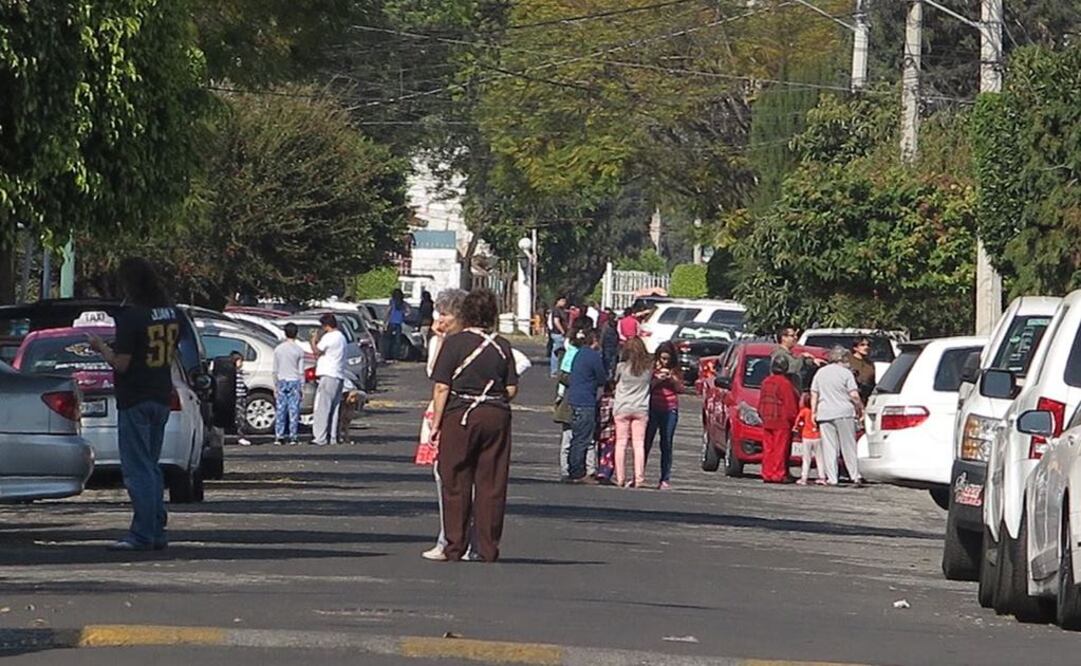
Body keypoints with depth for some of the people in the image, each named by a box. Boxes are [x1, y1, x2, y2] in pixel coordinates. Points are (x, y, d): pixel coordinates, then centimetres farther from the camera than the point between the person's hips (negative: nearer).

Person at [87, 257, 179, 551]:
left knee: (137, 469, -4)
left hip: (134, 400, -8)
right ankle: (157, 532, 17)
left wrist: (100, 347, -1)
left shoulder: (131, 317, -17)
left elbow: (121, 364, -18)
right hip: (161, 397, 8)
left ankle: (142, 535, -5)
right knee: (151, 467, 16)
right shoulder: (171, 313, 6)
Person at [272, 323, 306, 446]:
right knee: (293, 410, 0)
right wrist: (302, 387, 3)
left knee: (280, 410, 3)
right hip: (294, 381, -2)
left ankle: (278, 436, -1)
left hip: (281, 381, 2)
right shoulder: (299, 350, -5)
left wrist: (275, 386, 13)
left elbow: (275, 370, 6)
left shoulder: (278, 349, 2)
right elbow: (301, 371, -3)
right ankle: (292, 437, -3)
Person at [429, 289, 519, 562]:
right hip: (496, 415, 2)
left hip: (460, 416, -2)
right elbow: (512, 389, 3)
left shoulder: (453, 343, -5)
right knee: (491, 484, 6)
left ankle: (455, 546, 4)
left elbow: (442, 388, -9)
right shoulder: (502, 347, 3)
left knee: (455, 483, 5)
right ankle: (488, 547, 6)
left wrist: (437, 423, -4)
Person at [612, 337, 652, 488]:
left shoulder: (622, 367, -9)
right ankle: (639, 478, -3)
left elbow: (615, 380, 3)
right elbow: (650, 382, 4)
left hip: (622, 409, -1)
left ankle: (620, 478, 3)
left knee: (621, 443, 5)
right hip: (641, 409, 1)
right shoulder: (648, 368, -4)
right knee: (639, 444, 3)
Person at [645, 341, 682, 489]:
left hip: (670, 410, 1)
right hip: (653, 409, -1)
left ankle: (665, 479, 1)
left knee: (666, 444, 0)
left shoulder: (675, 369, 6)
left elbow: (680, 389, 5)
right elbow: (646, 387, -2)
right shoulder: (652, 367, 2)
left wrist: (673, 379, -12)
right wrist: (657, 379, -17)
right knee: (646, 442, -4)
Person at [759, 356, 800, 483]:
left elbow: (760, 402, 16)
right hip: (782, 422, -7)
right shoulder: (785, 383, -12)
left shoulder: (766, 382, 10)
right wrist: (793, 419, -3)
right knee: (780, 449, -4)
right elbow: (791, 405, -12)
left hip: (767, 421, 7)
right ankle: (778, 474, -6)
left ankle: (767, 474, 8)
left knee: (768, 448, 8)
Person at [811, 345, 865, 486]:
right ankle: (855, 476, 2)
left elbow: (814, 395, 10)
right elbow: (854, 395, -9)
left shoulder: (820, 373, 10)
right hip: (844, 413, -3)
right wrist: (860, 408, 6)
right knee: (848, 447, 3)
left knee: (829, 447, 4)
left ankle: (832, 478, -1)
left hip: (825, 414, 3)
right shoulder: (846, 373, -4)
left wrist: (813, 412, 13)